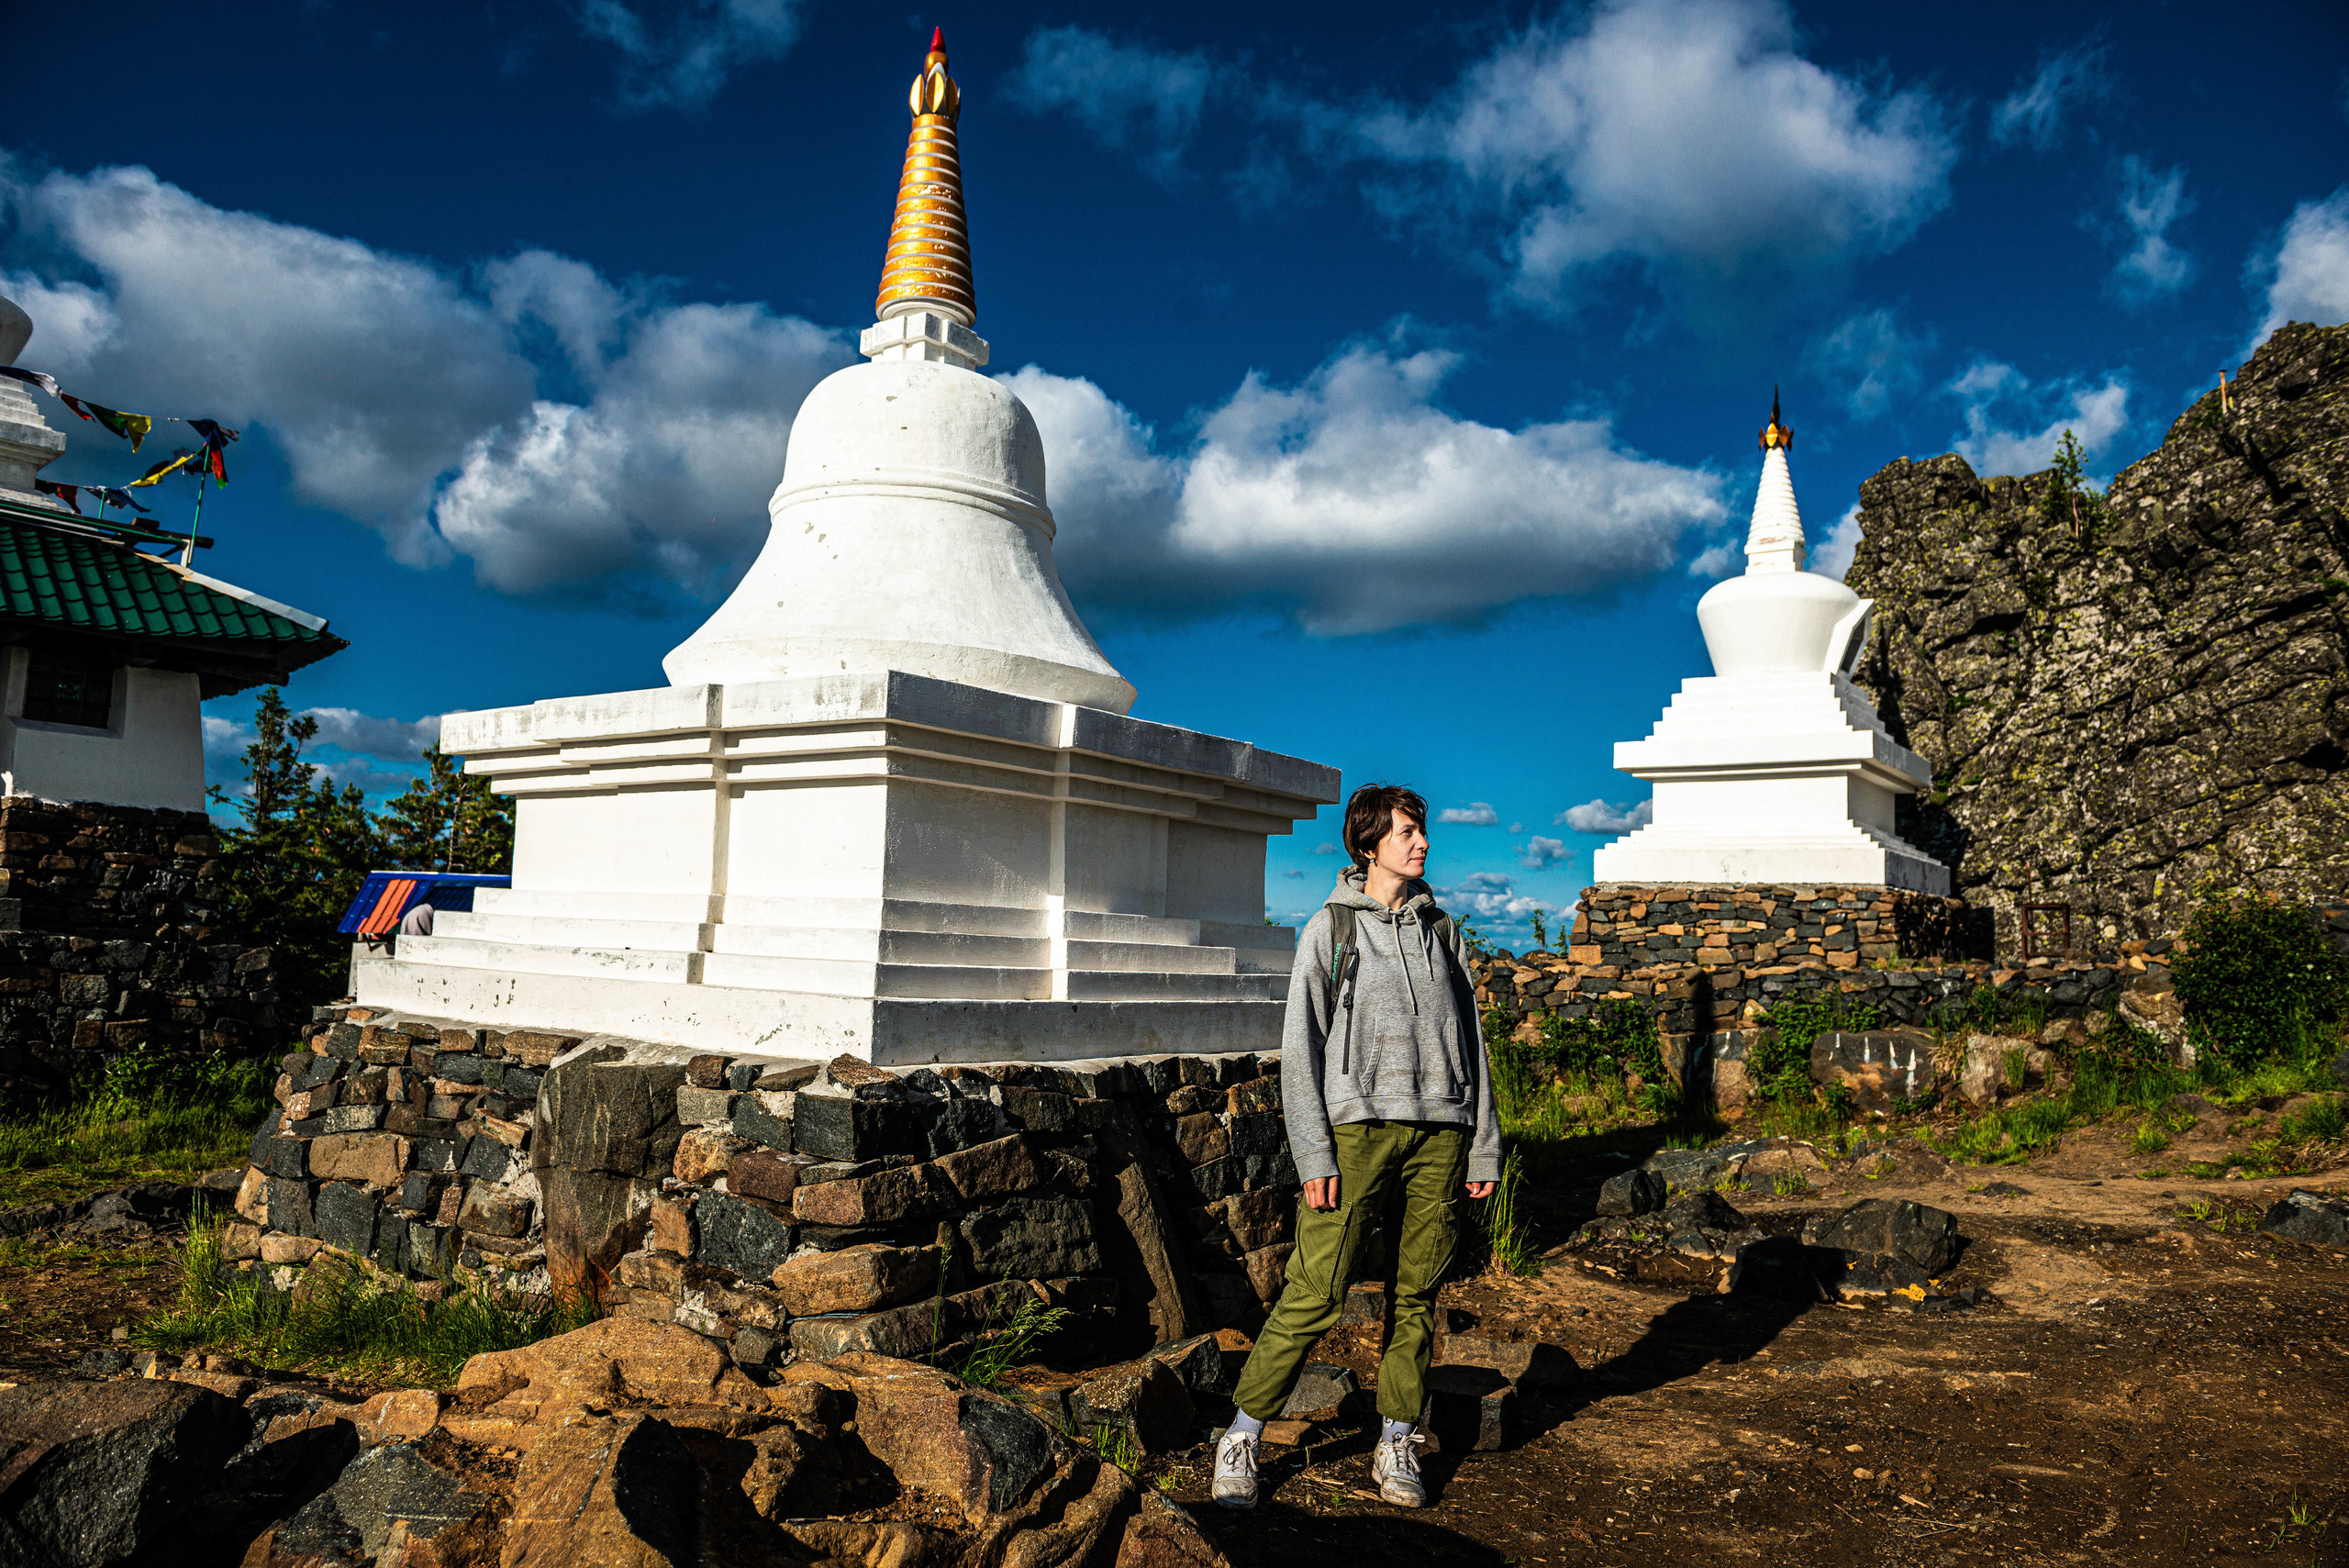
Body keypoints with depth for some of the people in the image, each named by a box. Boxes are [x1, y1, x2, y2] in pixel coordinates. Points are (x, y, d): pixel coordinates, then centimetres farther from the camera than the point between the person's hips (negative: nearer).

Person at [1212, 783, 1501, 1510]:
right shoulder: (1331, 927, 3)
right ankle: (1242, 1436, 6)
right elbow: (1301, 1047, -2)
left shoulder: (1441, 929, 14)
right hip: (1359, 1129, -4)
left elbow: (1470, 1041, 16)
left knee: (1416, 1297, 8)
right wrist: (1314, 1157, -10)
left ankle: (1395, 1444, 23)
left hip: (1438, 1133, 4)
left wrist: (1483, 1148, 11)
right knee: (1314, 1293, -7)